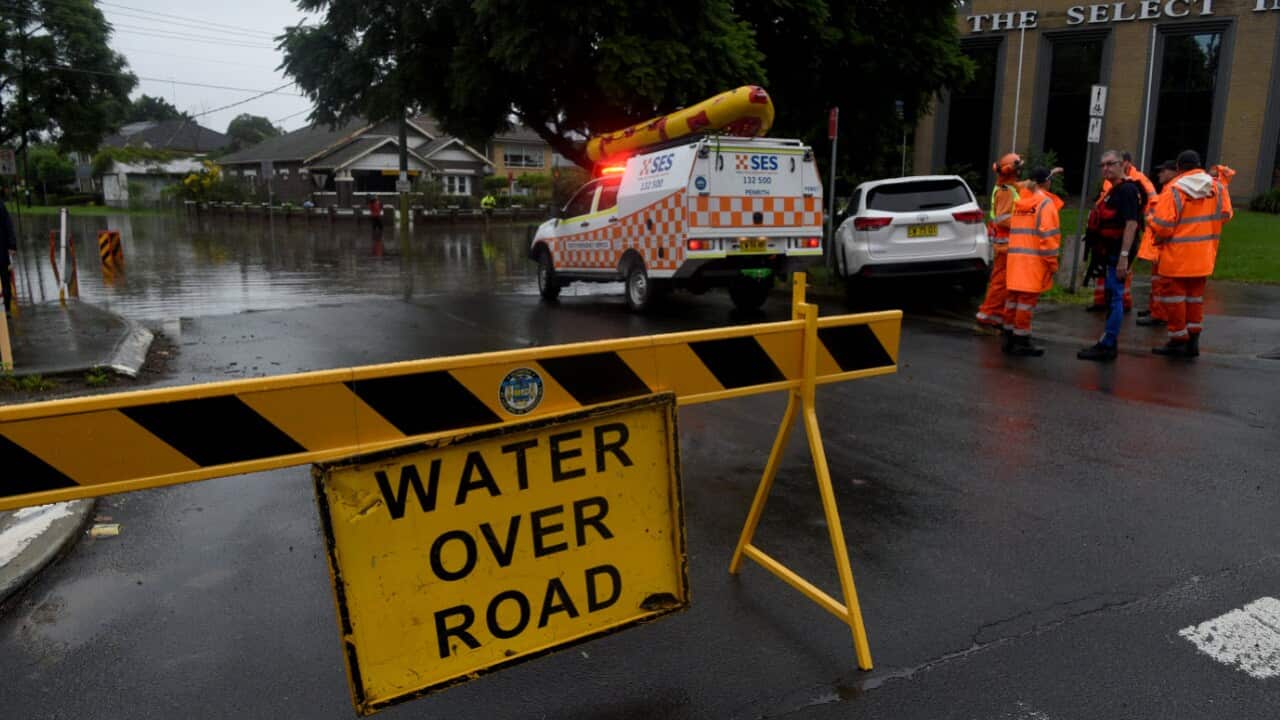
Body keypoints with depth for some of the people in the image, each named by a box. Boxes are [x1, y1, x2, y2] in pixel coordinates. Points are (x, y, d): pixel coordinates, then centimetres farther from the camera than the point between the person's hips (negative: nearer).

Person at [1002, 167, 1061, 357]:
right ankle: (1021, 342, -2)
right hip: (1034, 260, -7)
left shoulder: (1019, 203, 16)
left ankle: (1009, 339, 18)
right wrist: (1052, 262, -9)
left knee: (1014, 298, 11)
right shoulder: (1045, 203, -7)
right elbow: (1048, 235, -13)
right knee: (1027, 300, -5)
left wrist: (1014, 254, 20)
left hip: (1015, 257, 7)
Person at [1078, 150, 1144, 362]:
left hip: (1118, 254, -10)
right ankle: (1107, 343, 21)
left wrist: (1124, 256, -26)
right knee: (1112, 298, 14)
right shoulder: (1113, 190, 18)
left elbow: (1131, 224, -22)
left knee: (1114, 299, -7)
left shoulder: (1127, 190, -14)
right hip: (1110, 254, 10)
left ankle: (1107, 346, -4)